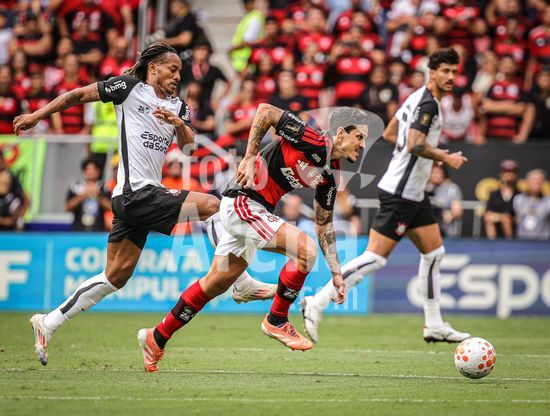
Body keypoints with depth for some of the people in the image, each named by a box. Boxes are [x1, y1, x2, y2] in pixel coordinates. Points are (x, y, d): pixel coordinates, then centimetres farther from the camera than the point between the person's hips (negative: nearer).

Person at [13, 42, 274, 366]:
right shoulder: (130, 87, 1)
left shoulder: (178, 107, 19)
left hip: (146, 194, 8)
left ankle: (48, 324, 13)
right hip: (136, 194, -8)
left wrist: (179, 124, -14)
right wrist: (37, 116, 7)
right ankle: (243, 285, -15)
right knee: (211, 205, -16)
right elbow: (77, 95, 7)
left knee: (117, 275, 8)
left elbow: (189, 147, 6)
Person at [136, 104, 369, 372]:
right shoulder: (312, 141, -18)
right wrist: (250, 157, -19)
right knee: (305, 248, -19)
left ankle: (156, 338, 27)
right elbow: (265, 111, -18)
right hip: (242, 202, -10)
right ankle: (276, 321, -4)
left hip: (254, 213, 10)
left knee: (215, 285, 16)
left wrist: (336, 272, 13)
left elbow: (323, 226, 16)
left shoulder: (329, 175, 8)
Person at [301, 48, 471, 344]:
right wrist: (446, 158, -14)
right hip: (400, 193, -11)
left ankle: (434, 325, 19)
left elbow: (389, 133, 21)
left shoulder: (416, 97, 14)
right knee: (376, 257, -12)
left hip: (413, 195, 11)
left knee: (434, 253, 14)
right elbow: (415, 144, -27)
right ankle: (317, 303, -12)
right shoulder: (428, 103, -15)